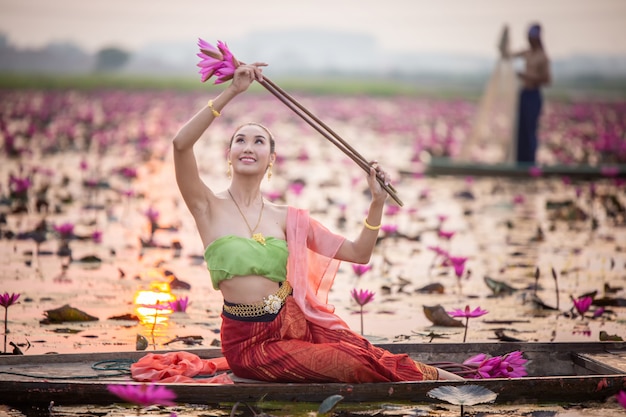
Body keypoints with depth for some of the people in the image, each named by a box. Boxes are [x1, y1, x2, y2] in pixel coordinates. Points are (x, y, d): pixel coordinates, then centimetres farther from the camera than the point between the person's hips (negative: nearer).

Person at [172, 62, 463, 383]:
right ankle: (427, 376, -1)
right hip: (249, 341, -4)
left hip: (294, 322, 4)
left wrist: (377, 202, 0)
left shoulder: (287, 219, 11)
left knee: (365, 355, -21)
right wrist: (231, 91, -18)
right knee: (352, 366, -21)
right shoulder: (209, 207, 0)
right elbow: (181, 143, -17)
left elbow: (358, 253, 12)